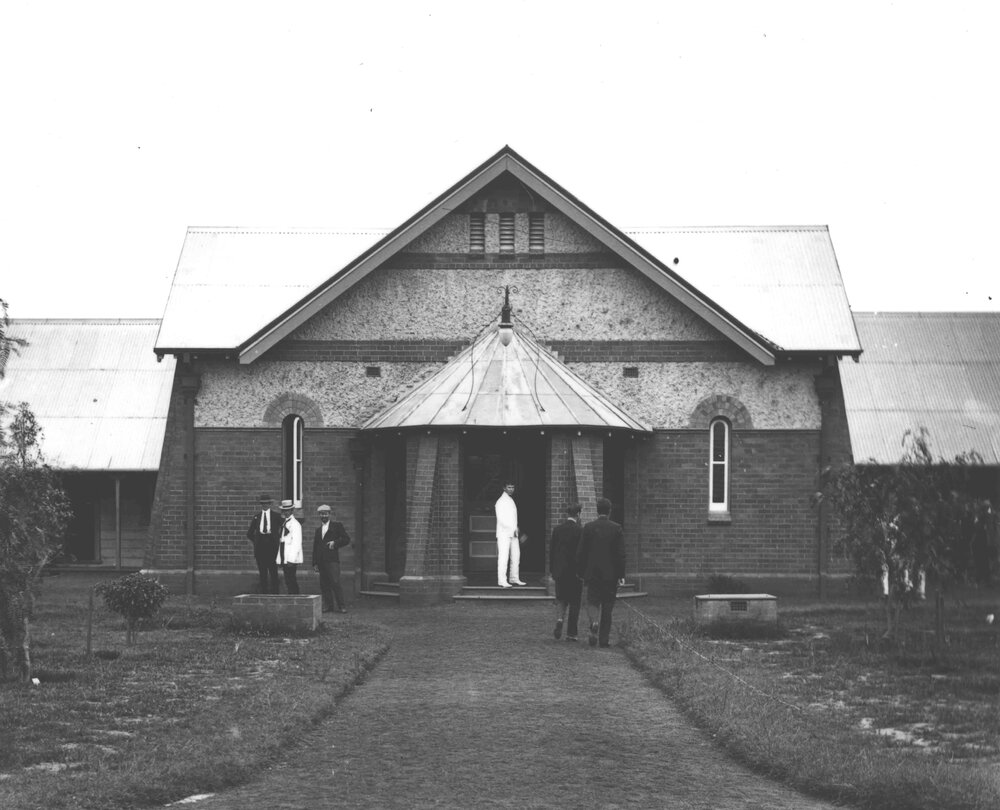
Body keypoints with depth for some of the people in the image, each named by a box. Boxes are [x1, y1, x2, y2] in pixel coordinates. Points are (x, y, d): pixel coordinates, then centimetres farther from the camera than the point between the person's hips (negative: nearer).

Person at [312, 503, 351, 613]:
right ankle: (328, 606, 4)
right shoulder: (318, 529, 20)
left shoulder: (337, 525, 7)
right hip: (321, 561, 5)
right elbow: (315, 547, 20)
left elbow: (347, 539, 5)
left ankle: (341, 606, -10)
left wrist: (335, 543, -10)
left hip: (332, 560, -5)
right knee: (324, 585, 1)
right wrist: (315, 562, 13)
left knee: (335, 583, -12)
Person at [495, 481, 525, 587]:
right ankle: (502, 581, -9)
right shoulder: (501, 501, -7)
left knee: (516, 556, 7)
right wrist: (513, 529, -18)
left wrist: (516, 529, 7)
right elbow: (500, 519, -15)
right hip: (504, 534, -8)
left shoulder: (511, 501, 17)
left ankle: (514, 578, 15)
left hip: (513, 534, 8)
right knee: (503, 557, -9)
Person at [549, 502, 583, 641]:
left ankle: (559, 619, -13)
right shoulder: (579, 530, -10)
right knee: (574, 602, 6)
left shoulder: (557, 529, 2)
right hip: (575, 572, -3)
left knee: (561, 599, 15)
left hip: (560, 572, 3)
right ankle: (571, 633, 7)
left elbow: (551, 550, 5)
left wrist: (552, 570, 13)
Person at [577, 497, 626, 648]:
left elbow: (581, 552, -1)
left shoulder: (588, 527, -2)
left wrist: (581, 572, 7)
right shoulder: (616, 528, -4)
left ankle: (593, 623, -22)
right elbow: (621, 554, -6)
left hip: (592, 573, 0)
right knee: (607, 608, 8)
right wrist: (621, 575, -3)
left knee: (592, 601, 8)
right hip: (611, 573, 0)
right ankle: (604, 638, 9)